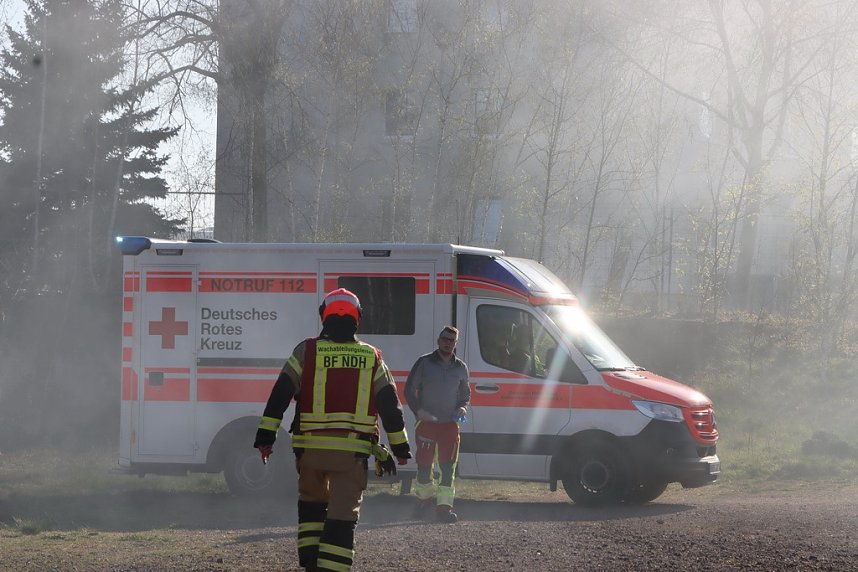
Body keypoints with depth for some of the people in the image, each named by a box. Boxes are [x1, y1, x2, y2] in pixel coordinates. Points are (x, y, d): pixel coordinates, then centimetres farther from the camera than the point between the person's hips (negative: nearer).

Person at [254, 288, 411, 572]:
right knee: (342, 516, -1)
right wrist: (400, 447, 13)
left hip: (312, 447, 1)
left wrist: (265, 437, 0)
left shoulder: (306, 351, 1)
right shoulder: (372, 358, 4)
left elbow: (279, 396, -3)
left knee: (311, 502, 23)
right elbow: (390, 404, 6)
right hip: (353, 452, -1)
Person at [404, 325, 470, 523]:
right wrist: (418, 410, -13)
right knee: (424, 464, 1)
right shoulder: (424, 363, 1)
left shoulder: (460, 368, 11)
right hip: (426, 423, -2)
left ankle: (444, 506, -3)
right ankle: (424, 499, 20)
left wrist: (463, 407, 0)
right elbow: (409, 390, 2)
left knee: (448, 466, -4)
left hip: (450, 424, 2)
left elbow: (466, 394, 22)